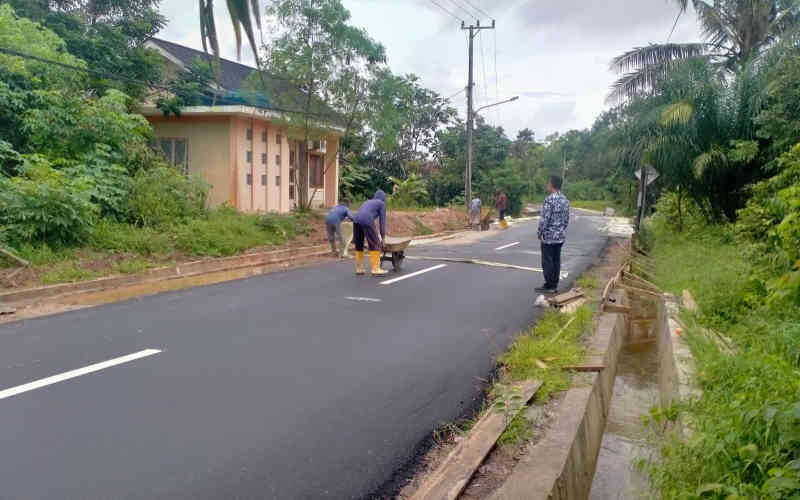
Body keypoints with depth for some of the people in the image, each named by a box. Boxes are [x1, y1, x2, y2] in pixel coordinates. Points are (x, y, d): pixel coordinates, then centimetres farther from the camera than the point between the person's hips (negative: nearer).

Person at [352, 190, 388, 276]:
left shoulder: (368, 202, 36)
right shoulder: (381, 204, 17)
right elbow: (382, 221, 11)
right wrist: (383, 238, 13)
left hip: (356, 220, 7)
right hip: (367, 221, -7)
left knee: (359, 245, 16)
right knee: (375, 244, -1)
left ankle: (359, 269, 18)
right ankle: (375, 269, -5)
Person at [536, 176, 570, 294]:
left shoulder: (549, 199, -17)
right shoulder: (565, 200, 8)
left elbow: (544, 219, -18)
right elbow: (567, 219, 13)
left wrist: (540, 233, -8)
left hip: (548, 236, -8)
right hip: (560, 237, 8)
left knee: (547, 262, 0)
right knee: (556, 261, 11)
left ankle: (549, 286, 3)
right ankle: (554, 285, 16)